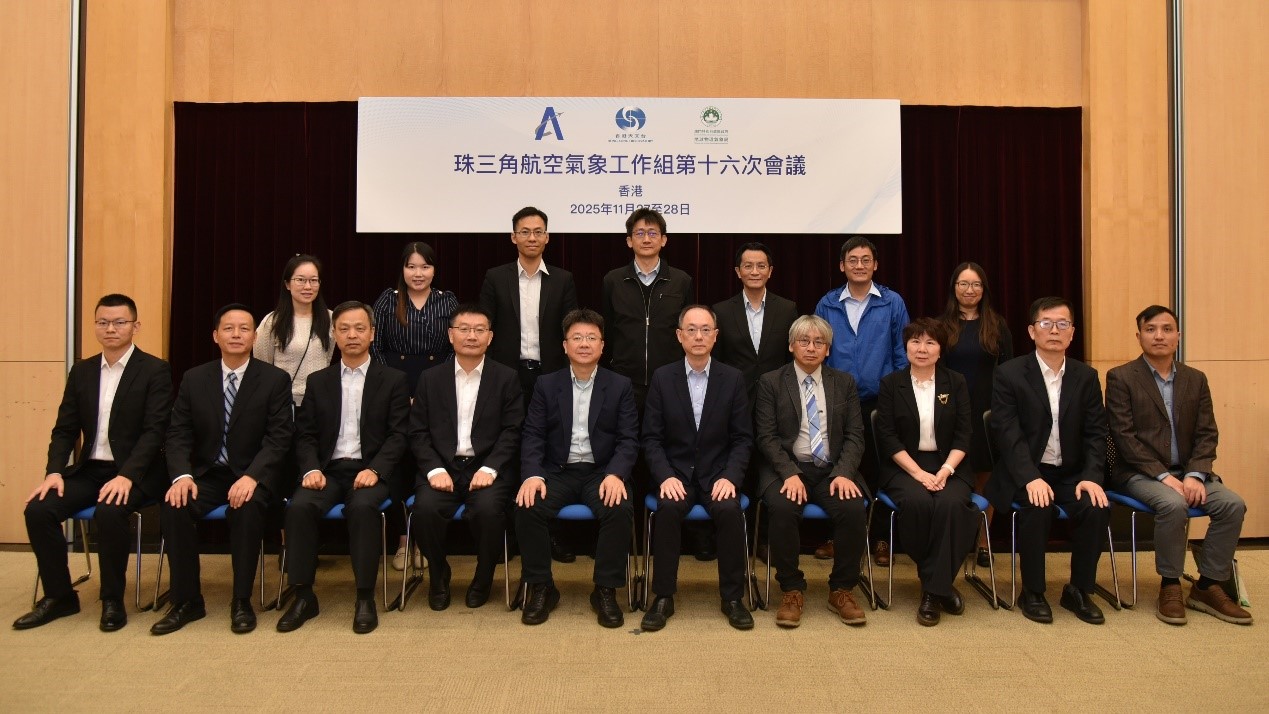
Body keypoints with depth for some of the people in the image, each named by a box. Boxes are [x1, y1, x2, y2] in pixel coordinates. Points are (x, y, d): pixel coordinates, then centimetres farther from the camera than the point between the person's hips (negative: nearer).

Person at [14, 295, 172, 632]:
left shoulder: (155, 371, -5)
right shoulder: (81, 371, 12)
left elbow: (154, 431, -13)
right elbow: (65, 429, 11)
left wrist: (126, 475, -25)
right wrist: (54, 471, -6)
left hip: (134, 473, -5)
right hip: (89, 469, 6)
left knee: (108, 511, -33)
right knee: (37, 509, -16)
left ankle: (113, 600, -13)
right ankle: (59, 596, 2)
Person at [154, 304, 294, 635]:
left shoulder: (275, 379, -3)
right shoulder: (194, 379, 7)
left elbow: (279, 437, -10)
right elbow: (178, 434, 4)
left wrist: (251, 476, -25)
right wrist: (182, 475, -16)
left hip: (253, 474, -3)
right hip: (207, 473, 3)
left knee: (247, 507, -34)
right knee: (174, 506, -26)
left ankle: (241, 601, -17)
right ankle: (187, 601, -9)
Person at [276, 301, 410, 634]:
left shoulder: (393, 380, 7)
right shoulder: (318, 381, 15)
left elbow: (398, 435, -1)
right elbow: (305, 435, 10)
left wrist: (375, 470, -17)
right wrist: (311, 469, -10)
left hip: (371, 471, -2)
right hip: (329, 469, 3)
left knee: (362, 506, -34)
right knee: (299, 506, -27)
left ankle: (365, 598, -23)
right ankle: (304, 595, -15)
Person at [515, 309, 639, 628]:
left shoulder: (620, 386, 6)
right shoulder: (546, 385, 8)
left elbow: (628, 439, -1)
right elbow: (533, 435, 2)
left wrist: (615, 474, -20)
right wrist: (532, 475, -16)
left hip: (602, 472, -1)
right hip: (557, 471, 1)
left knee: (620, 510, -31)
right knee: (527, 508, -27)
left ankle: (606, 591, -12)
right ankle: (541, 588, -7)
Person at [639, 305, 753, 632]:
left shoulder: (733, 378, 2)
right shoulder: (662, 378, 2)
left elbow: (742, 438, 2)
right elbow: (652, 437, 0)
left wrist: (729, 477, -14)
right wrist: (666, 476, -15)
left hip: (717, 473, 0)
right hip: (676, 472, 0)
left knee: (730, 511, -29)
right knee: (668, 510, -30)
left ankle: (732, 597, -10)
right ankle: (663, 597, -15)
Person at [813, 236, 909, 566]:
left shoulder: (892, 303, 1)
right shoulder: (827, 305, 5)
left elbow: (902, 354, 3)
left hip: (880, 403, -1)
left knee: (878, 471, 6)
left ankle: (881, 539, 18)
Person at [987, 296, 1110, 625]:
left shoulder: (1086, 376, 7)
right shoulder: (1009, 374, -5)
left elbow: (1096, 434, 4)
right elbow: (1008, 433, -13)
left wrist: (1091, 477, -14)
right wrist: (1031, 478, -26)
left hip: (1071, 473, 4)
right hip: (1025, 474, -3)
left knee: (1097, 507, -24)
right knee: (1038, 508, -31)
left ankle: (1079, 590, -2)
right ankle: (1032, 592, -11)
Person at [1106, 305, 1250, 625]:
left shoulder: (1196, 379, 12)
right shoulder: (1121, 378, -3)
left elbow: (1207, 434, 6)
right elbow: (1124, 436, -10)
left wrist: (1195, 475, -12)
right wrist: (1163, 476, -19)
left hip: (1187, 472, 5)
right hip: (1141, 473, -5)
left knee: (1233, 504, -20)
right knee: (1173, 505, -33)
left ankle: (1207, 586, -5)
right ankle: (1170, 586, -13)